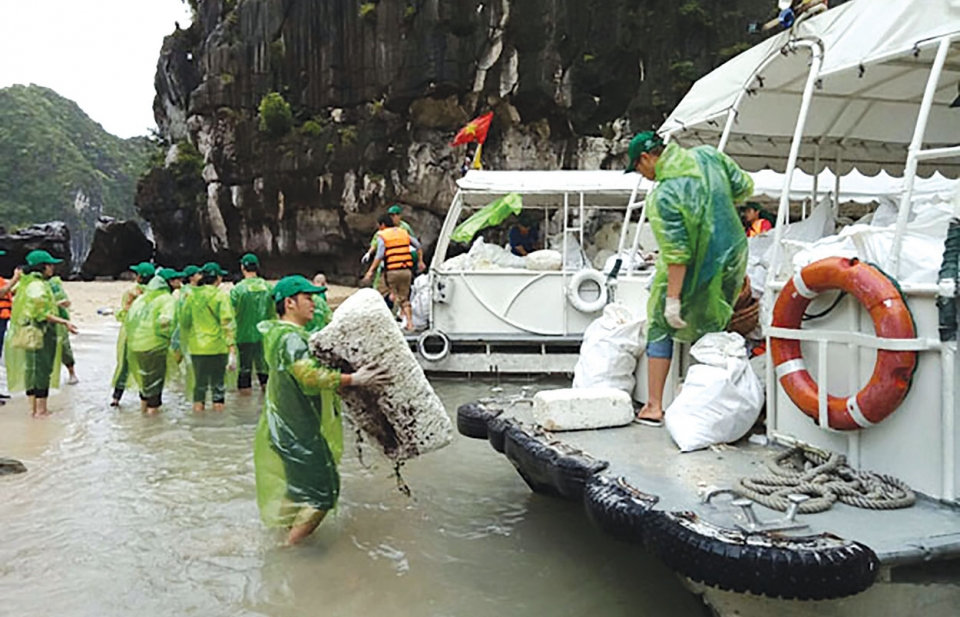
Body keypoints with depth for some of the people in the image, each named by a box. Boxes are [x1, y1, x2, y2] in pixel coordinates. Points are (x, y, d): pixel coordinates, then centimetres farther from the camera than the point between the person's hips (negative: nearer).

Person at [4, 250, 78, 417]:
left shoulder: (26, 283, 13)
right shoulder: (38, 286, -17)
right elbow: (42, 313, -22)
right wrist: (64, 322, -23)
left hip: (30, 334, 10)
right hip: (41, 334, -10)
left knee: (31, 368, 13)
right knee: (42, 369, -4)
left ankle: (33, 407, 20)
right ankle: (41, 409, 0)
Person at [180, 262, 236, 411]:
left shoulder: (191, 295, 4)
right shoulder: (221, 296, -8)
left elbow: (184, 322, 10)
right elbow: (228, 324, -13)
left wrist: (184, 343, 23)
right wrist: (232, 350, -14)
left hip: (196, 348, 4)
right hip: (218, 348, -3)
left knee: (199, 384, 13)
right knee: (217, 384, 6)